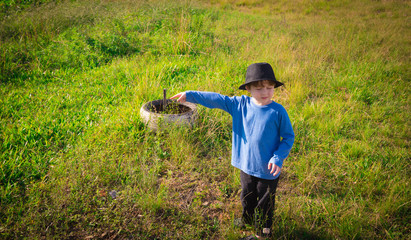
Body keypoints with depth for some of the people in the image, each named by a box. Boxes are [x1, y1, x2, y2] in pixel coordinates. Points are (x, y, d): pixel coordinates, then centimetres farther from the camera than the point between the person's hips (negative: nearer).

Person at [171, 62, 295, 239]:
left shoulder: (278, 111, -16)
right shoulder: (240, 104, -6)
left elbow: (288, 137, -8)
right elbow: (216, 99, -5)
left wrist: (278, 158, -18)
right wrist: (189, 95, -6)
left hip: (268, 170, -3)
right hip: (246, 165, 4)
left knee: (265, 203, 16)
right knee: (247, 197, 26)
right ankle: (247, 219, 54)